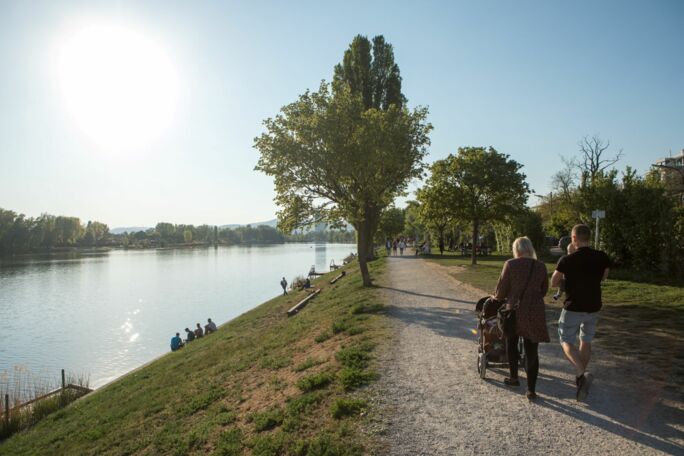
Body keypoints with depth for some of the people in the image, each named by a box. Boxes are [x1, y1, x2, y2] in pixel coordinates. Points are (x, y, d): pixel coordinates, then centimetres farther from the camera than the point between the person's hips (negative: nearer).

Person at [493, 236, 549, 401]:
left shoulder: (510, 264, -8)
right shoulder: (541, 267, 2)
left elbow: (502, 288, -4)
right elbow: (544, 290, 12)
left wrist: (497, 297, 17)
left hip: (514, 309, -2)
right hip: (535, 312, 3)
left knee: (511, 344, 19)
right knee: (531, 351, 7)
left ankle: (513, 378, 30)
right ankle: (531, 390, 9)